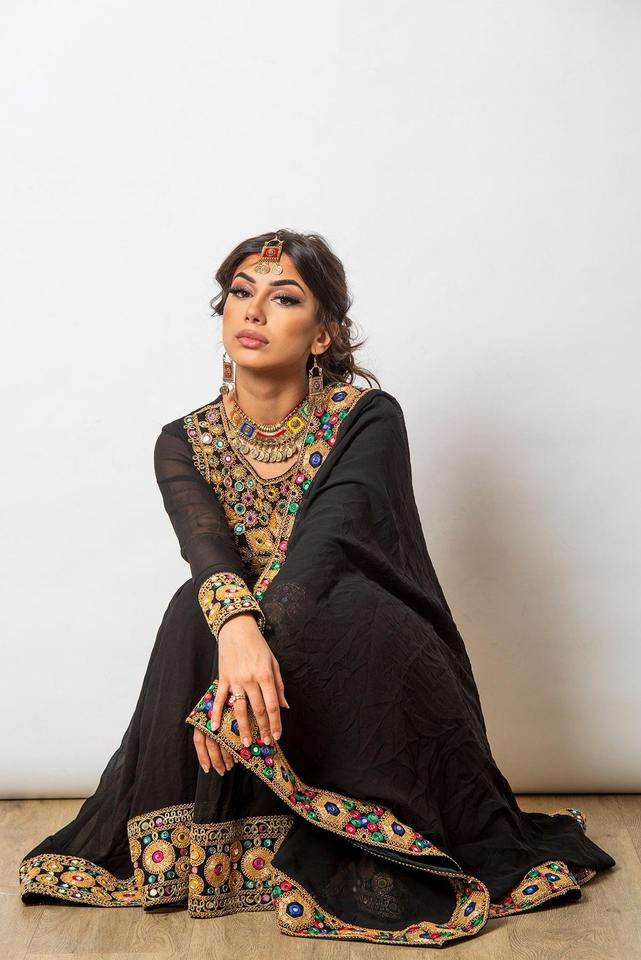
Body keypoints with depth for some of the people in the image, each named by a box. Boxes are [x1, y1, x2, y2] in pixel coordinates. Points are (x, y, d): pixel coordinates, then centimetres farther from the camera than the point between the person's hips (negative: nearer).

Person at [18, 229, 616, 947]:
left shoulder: (367, 417, -9)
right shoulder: (184, 444, 0)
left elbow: (329, 536, -26)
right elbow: (206, 547, -20)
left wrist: (263, 639, -43)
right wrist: (236, 628, -43)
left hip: (362, 662, -1)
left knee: (349, 605, -34)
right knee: (198, 609, -29)